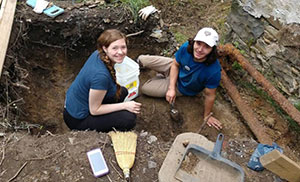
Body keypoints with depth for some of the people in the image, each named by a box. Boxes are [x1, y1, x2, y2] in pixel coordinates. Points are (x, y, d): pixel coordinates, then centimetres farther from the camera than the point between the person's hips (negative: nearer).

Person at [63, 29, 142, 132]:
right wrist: (125, 105, -19)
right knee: (129, 118, -18)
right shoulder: (100, 74, -34)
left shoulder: (98, 54, -10)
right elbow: (94, 110, -22)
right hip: (78, 120, -8)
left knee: (122, 92, 10)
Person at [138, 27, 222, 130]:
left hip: (181, 87, -2)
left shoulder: (213, 71, -42)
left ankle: (163, 77, 30)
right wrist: (171, 88, -19)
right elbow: (175, 65, -12)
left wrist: (207, 116, -10)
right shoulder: (186, 47, -31)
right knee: (141, 60, 3)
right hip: (174, 69, 2)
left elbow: (209, 95, -26)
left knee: (145, 89, -1)